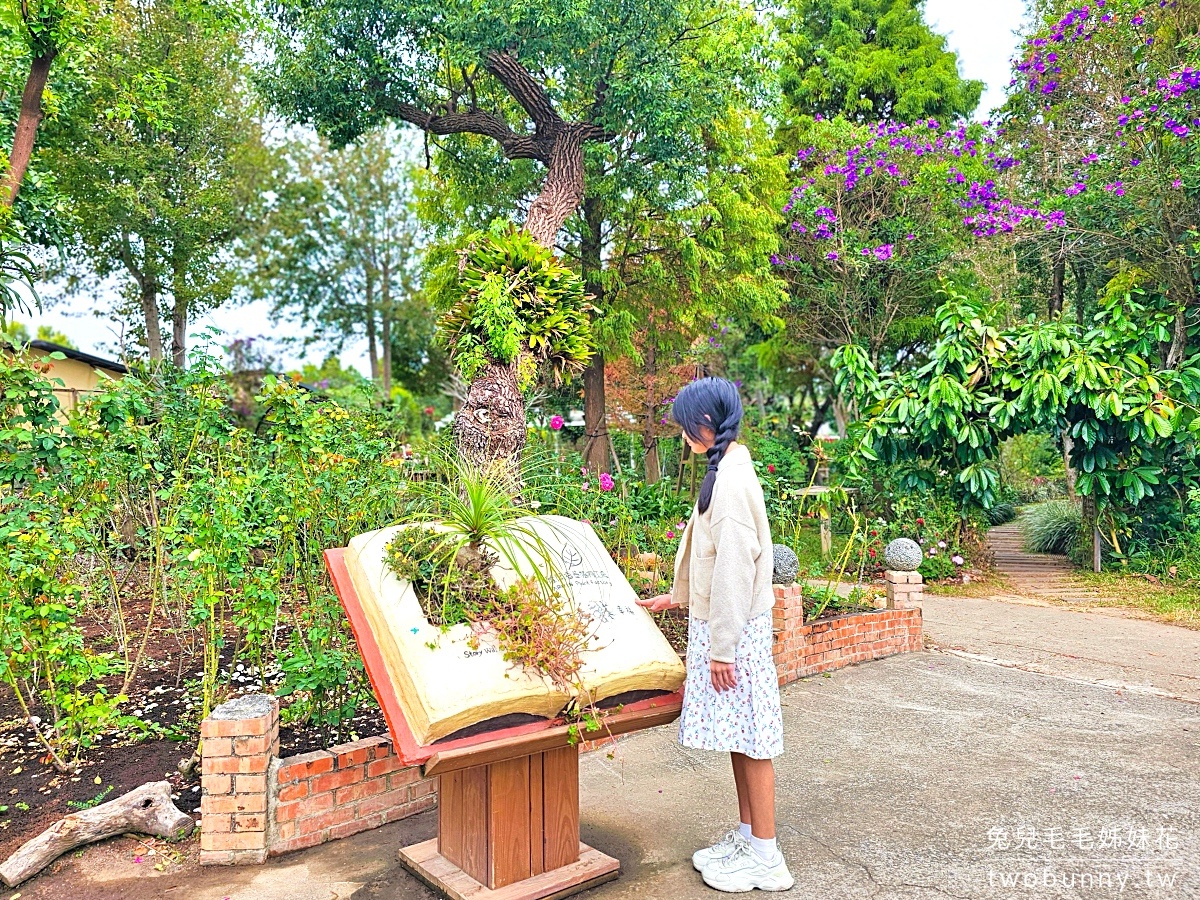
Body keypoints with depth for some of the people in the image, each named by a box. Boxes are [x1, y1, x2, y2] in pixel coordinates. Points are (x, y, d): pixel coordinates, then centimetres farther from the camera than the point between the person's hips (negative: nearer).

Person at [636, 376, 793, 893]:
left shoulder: (731, 480, -20)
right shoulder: (725, 472, 10)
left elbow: (735, 566, -23)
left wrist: (722, 647, -20)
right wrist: (678, 596, 29)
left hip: (735, 629, -9)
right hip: (720, 621, 9)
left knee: (749, 737, 1)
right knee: (738, 735, 17)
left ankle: (765, 859, 14)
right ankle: (747, 835, 30)